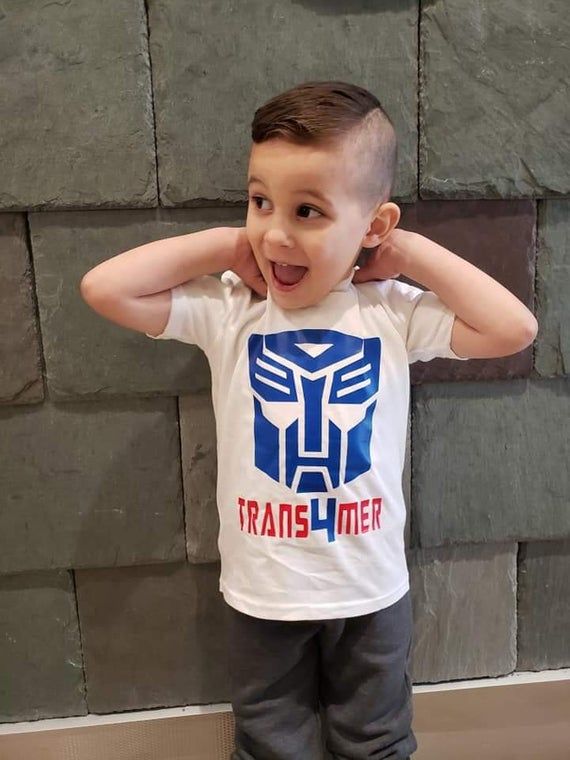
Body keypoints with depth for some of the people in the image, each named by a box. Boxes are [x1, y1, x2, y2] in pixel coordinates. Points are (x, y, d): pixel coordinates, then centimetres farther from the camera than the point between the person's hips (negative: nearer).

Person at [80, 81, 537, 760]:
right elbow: (104, 288, -22)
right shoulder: (228, 310, -14)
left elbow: (513, 329, -20)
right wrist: (224, 244, -19)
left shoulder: (394, 312, -13)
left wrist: (413, 253, -19)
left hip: (372, 590, 1)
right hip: (261, 594, 0)